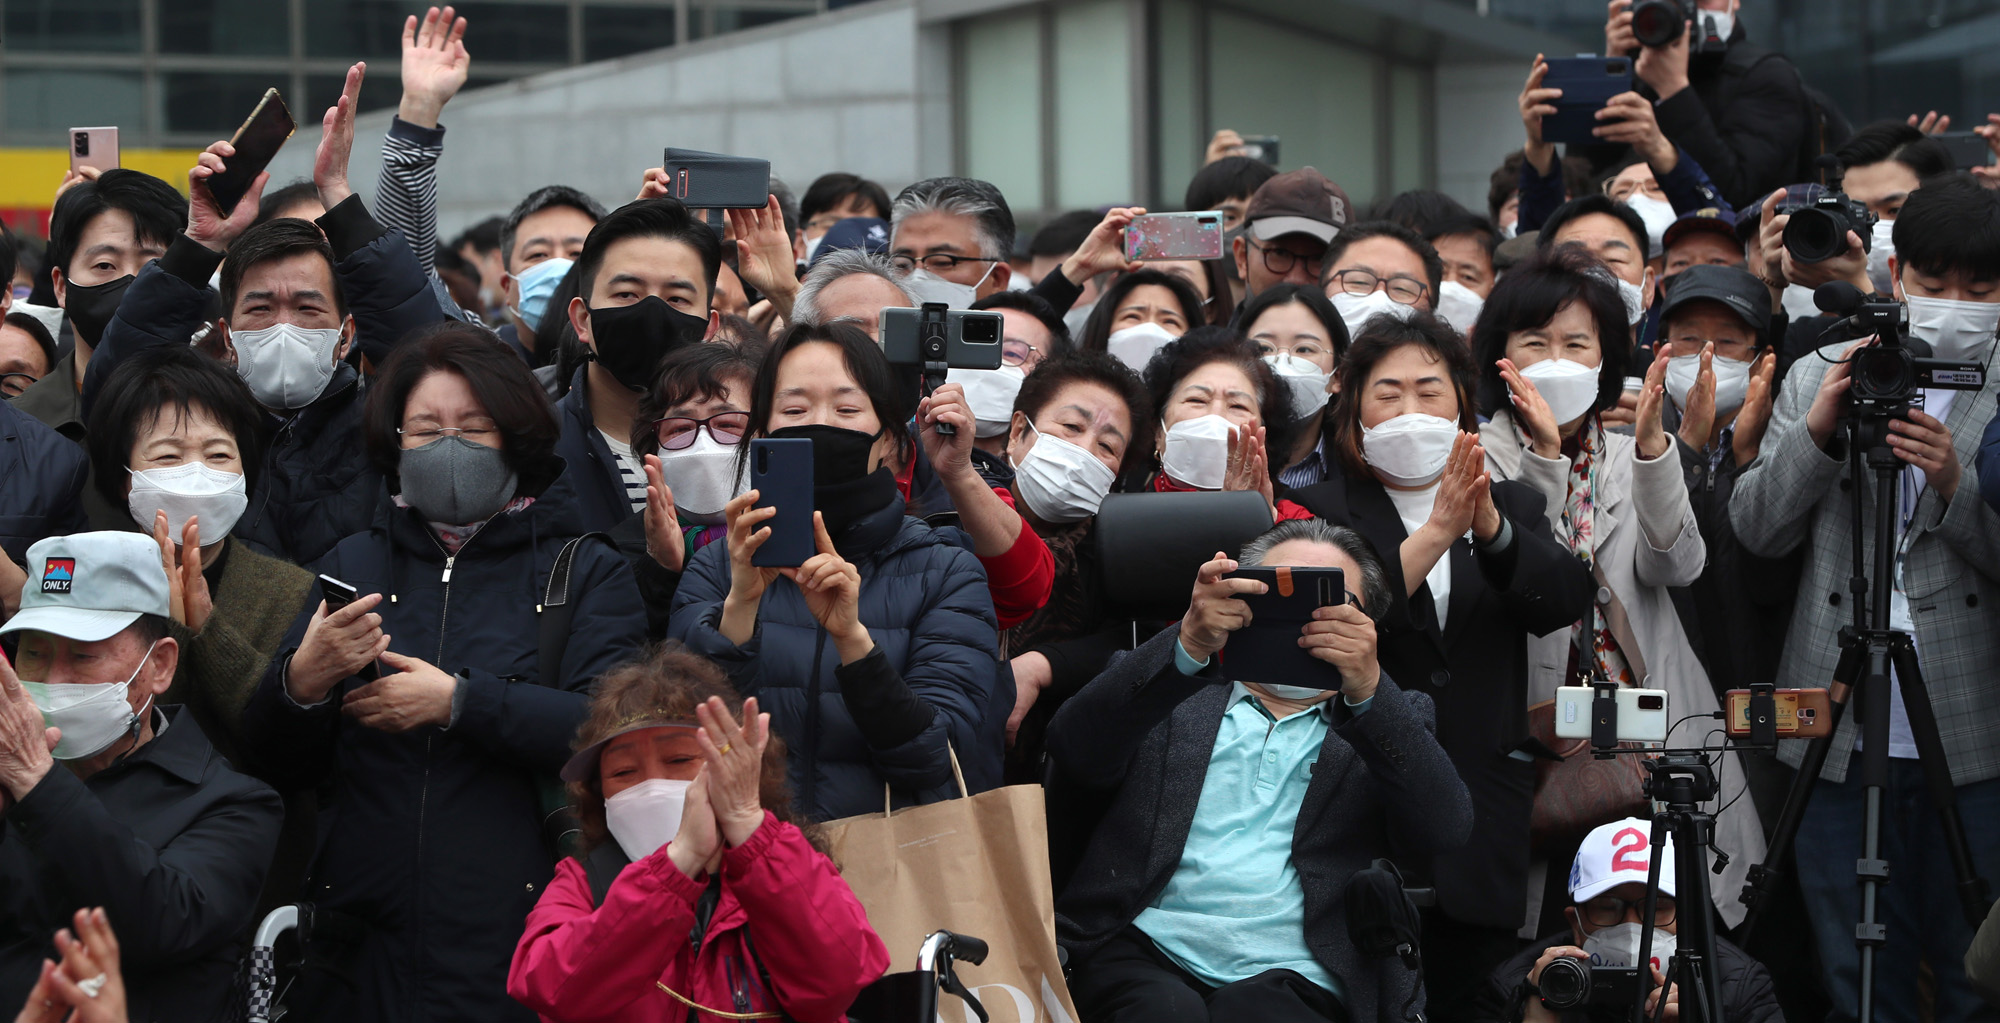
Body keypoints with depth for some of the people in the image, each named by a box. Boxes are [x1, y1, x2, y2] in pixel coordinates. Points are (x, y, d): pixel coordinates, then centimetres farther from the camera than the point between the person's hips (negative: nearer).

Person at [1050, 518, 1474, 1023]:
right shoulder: (1169, 696, 21)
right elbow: (1074, 753, -1)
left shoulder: (1387, 720, 23)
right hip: (1141, 957, 1)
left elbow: (1445, 829, 2)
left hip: (1289, 981, -1)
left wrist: (1368, 691, -13)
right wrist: (1188, 646, -15)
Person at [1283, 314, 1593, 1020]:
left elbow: (1566, 600, -5)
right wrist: (1435, 533, -24)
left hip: (1483, 822, 3)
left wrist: (1489, 527, -22)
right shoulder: (1322, 510, 6)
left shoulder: (1513, 507, 15)